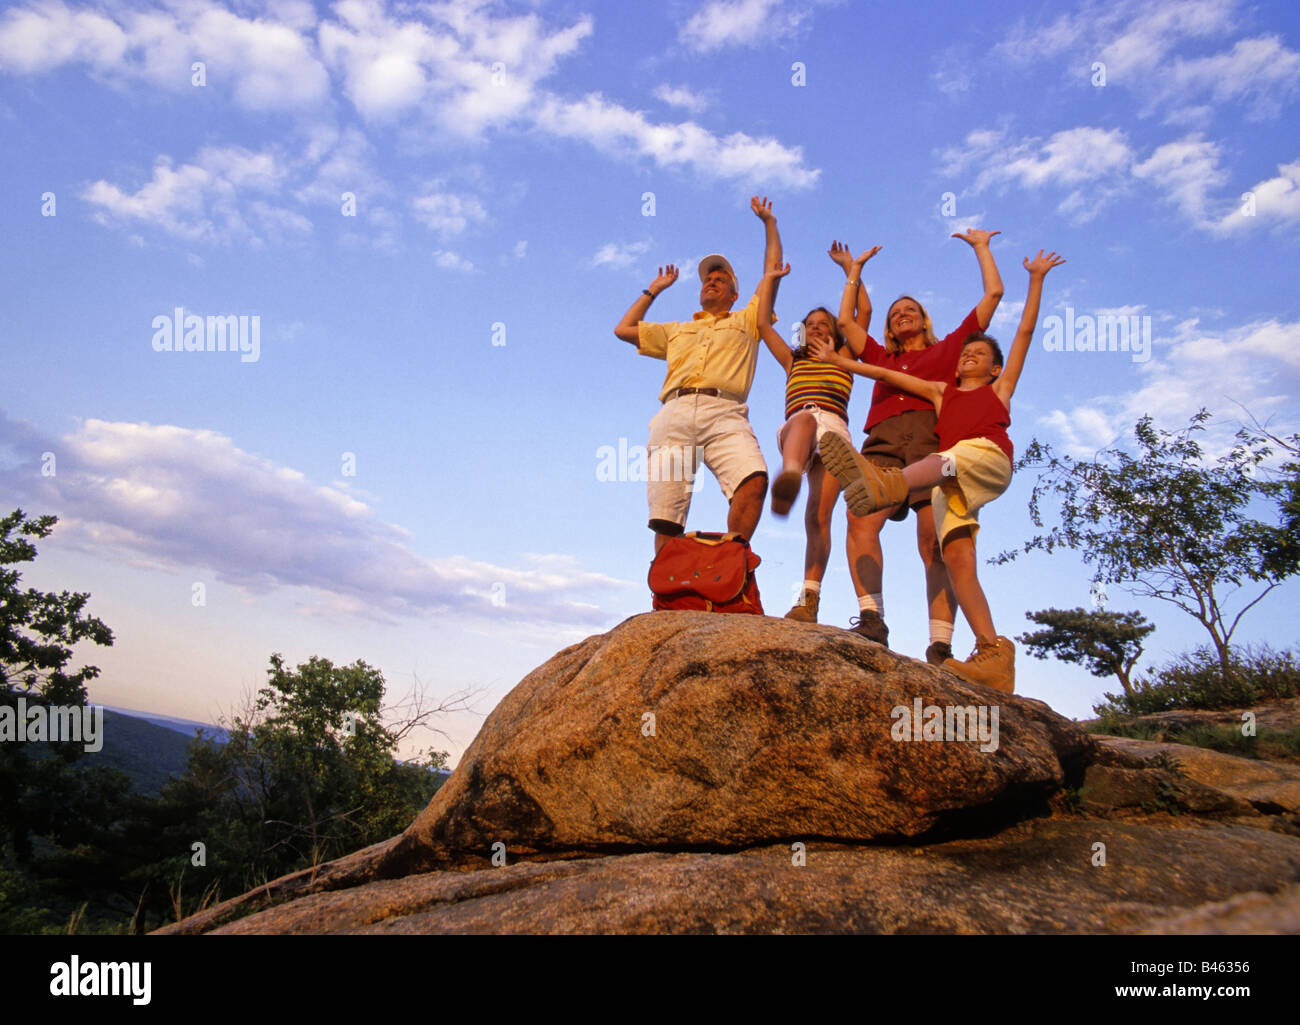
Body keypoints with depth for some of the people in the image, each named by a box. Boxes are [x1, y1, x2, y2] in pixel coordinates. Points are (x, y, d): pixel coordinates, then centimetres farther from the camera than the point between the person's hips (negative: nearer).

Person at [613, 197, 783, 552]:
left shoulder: (745, 322, 31)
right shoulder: (676, 331, 38)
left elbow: (773, 270, 30)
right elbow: (623, 329, 39)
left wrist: (769, 221, 38)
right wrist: (653, 290, 47)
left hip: (723, 414, -2)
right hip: (675, 414, 2)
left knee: (754, 480, -33)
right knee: (665, 518, -13)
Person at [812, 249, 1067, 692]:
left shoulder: (1000, 388, 30)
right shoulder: (942, 391, 37)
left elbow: (1025, 330, 29)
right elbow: (889, 374, 36)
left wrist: (1036, 278, 29)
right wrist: (840, 360, 37)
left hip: (988, 458, -3)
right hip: (949, 483, 3)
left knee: (943, 462, -36)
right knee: (957, 557, -19)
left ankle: (888, 483, -70)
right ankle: (995, 655, -30)